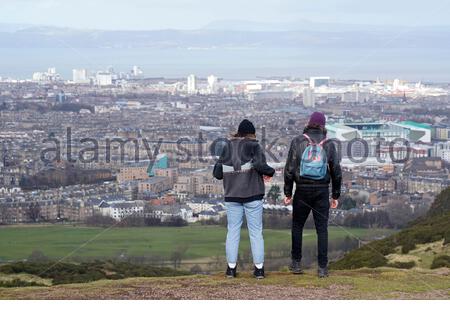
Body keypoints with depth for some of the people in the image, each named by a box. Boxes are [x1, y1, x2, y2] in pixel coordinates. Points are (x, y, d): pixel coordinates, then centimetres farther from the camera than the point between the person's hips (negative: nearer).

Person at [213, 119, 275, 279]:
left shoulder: (227, 147, 6)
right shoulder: (254, 146, -4)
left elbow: (217, 173, 4)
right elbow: (260, 164, -21)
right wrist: (270, 172, -2)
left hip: (232, 195, 3)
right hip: (252, 194, -3)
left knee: (233, 231, 8)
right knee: (256, 232, 3)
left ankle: (231, 268, 6)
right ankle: (259, 268, 3)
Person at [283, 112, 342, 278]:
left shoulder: (298, 141, -3)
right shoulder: (329, 144, 1)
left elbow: (289, 169, -5)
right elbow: (336, 172, 2)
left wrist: (287, 193, 1)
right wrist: (335, 195, 11)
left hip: (302, 190, -1)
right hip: (322, 191, 1)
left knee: (297, 226, 15)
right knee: (322, 229, 4)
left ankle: (296, 263, 17)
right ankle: (322, 267, 1)